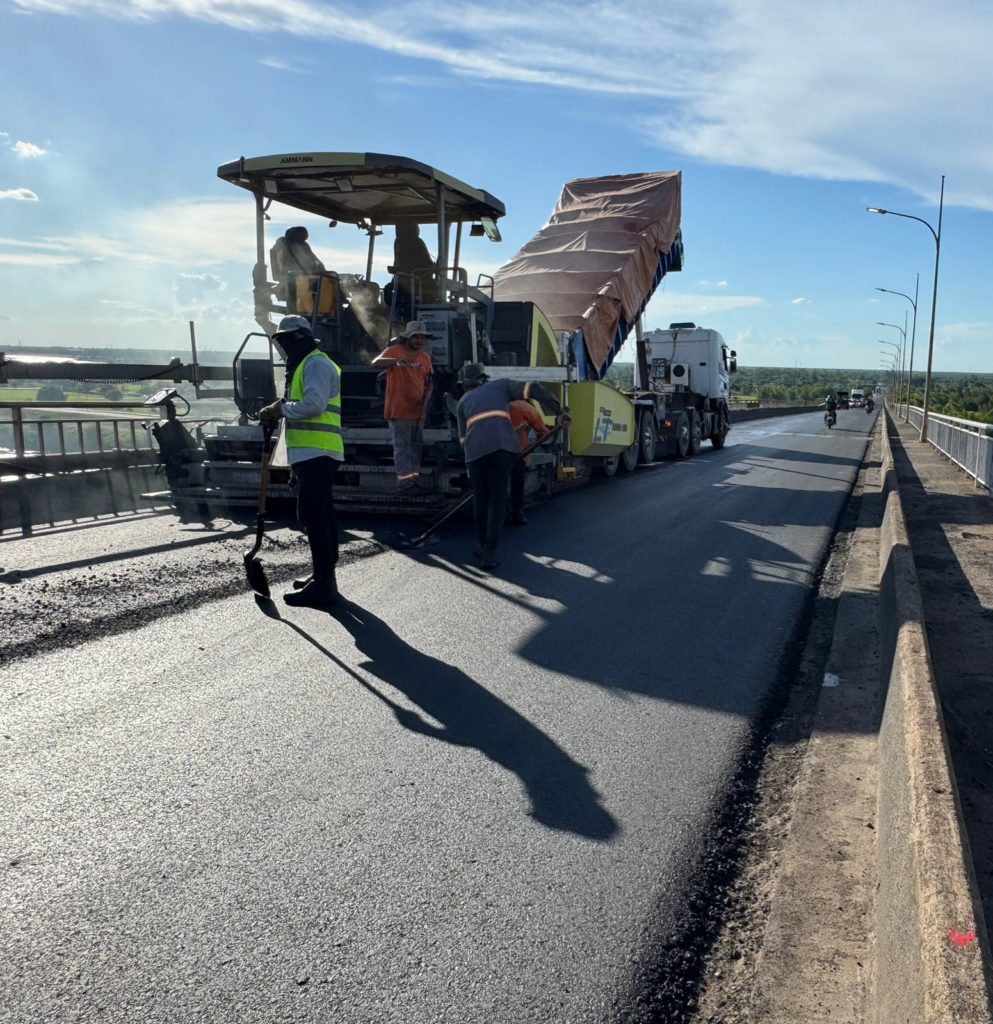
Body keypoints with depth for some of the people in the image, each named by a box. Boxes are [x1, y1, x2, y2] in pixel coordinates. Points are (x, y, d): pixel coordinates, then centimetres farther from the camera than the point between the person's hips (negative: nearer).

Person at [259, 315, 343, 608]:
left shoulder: (316, 364, -9)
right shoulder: (306, 365, 25)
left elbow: (314, 404, -22)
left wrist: (281, 409, -9)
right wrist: (279, 411, 6)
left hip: (316, 455, -11)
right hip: (315, 455, 11)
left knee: (314, 517, -12)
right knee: (322, 517, 15)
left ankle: (322, 585, -10)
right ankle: (324, 580, 24)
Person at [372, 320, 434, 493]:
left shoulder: (425, 357, 12)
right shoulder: (395, 351, -7)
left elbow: (428, 382, 19)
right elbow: (376, 362, -24)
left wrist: (426, 398, -1)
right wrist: (396, 361, -41)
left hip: (418, 411, 7)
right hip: (399, 410, -7)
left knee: (417, 447, 13)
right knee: (402, 447, -6)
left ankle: (413, 480, 23)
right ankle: (405, 482, -4)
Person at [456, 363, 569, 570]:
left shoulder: (463, 401, 31)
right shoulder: (501, 385, 27)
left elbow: (463, 437, 28)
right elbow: (534, 389, 14)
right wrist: (559, 412, 13)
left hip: (475, 449, 1)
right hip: (503, 446, -1)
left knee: (480, 498, 19)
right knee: (497, 499, 6)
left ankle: (482, 544, 28)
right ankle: (489, 553, 0)